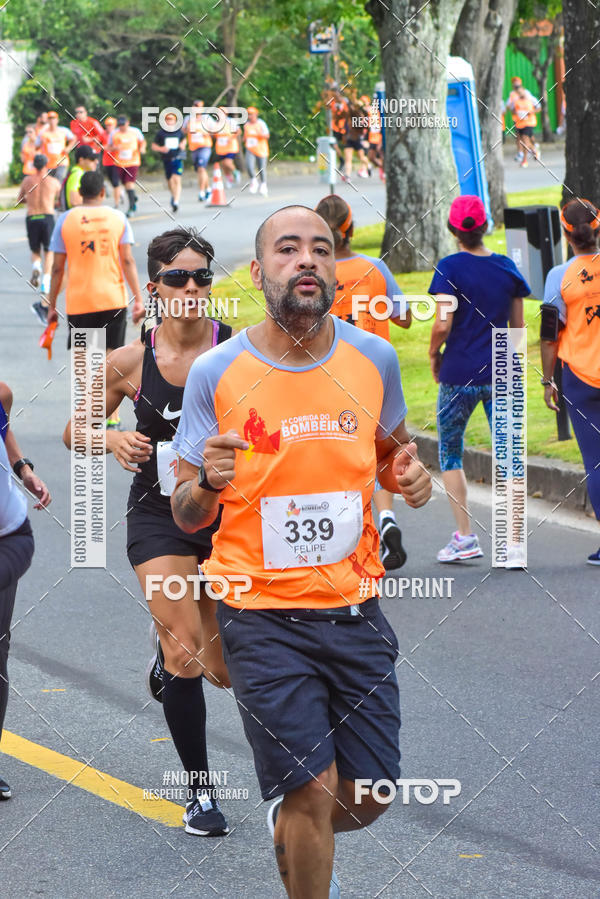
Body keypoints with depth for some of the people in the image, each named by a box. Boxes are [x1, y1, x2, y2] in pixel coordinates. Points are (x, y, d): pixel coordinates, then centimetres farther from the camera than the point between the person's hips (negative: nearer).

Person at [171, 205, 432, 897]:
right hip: (264, 615, -3)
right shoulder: (215, 373, -7)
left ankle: (290, 831, 42)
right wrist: (209, 481, -24)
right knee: (313, 790, -9)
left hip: (355, 607, 4)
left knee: (367, 798, 9)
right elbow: (186, 516, 0)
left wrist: (409, 476, -4)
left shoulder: (374, 358, 0)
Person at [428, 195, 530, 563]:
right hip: (501, 373, 3)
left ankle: (465, 537, 9)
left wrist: (434, 355, 3)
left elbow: (443, 325, -15)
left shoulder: (450, 267, -10)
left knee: (450, 453, 13)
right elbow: (518, 326, 7)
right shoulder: (507, 267, 2)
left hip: (459, 372, -3)